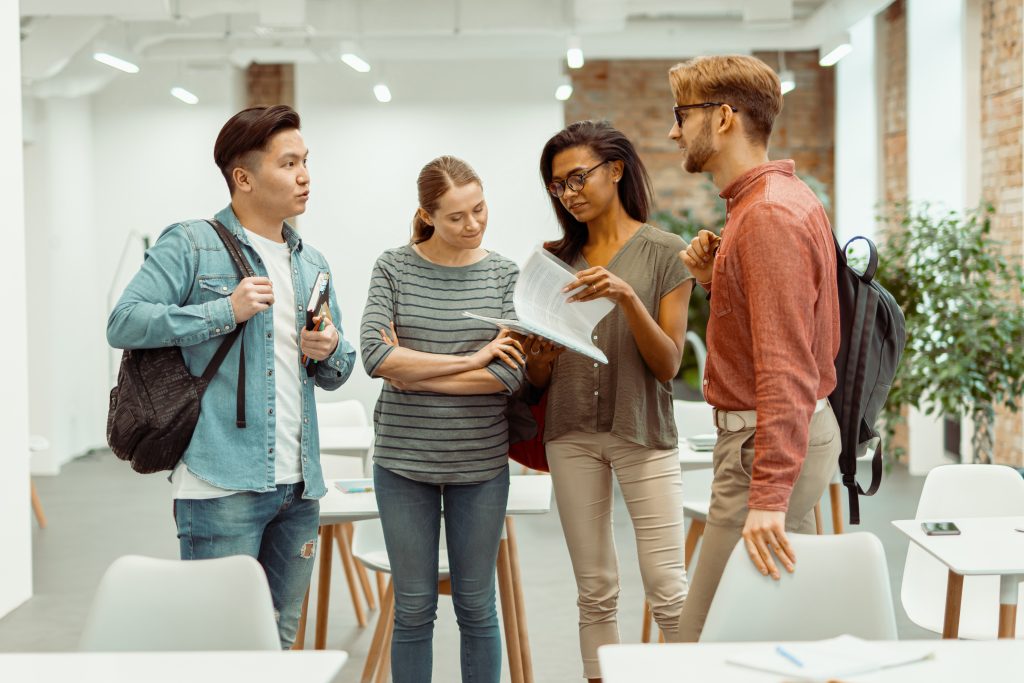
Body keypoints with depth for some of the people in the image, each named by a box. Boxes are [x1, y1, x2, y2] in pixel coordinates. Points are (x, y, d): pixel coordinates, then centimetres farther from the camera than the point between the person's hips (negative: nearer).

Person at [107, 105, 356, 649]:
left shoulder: (312, 264, 18)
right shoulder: (190, 245, -2)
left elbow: (336, 374, 24)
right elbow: (123, 323, -12)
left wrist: (331, 351, -1)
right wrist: (226, 310, -16)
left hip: (299, 486, 7)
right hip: (223, 484, -7)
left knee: (279, 640, 14)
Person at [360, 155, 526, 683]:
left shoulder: (504, 276, 0)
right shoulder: (394, 268, -1)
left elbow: (510, 375, -10)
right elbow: (375, 356, -15)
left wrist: (412, 370, -11)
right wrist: (472, 360, -14)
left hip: (480, 462, 1)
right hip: (403, 460, 0)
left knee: (476, 606, 11)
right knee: (413, 608, 8)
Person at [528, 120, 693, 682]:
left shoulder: (664, 253, 0)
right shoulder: (556, 258, 10)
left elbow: (667, 364, -6)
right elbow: (538, 378, 12)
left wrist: (627, 296, -20)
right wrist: (539, 357, -12)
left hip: (643, 431, -3)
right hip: (571, 432, 3)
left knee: (667, 591, -8)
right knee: (595, 594, 6)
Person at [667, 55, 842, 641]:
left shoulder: (769, 214, -19)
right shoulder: (785, 197, 15)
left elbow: (786, 364, -26)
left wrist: (767, 497, -31)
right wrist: (717, 279, 5)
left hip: (766, 444, -11)